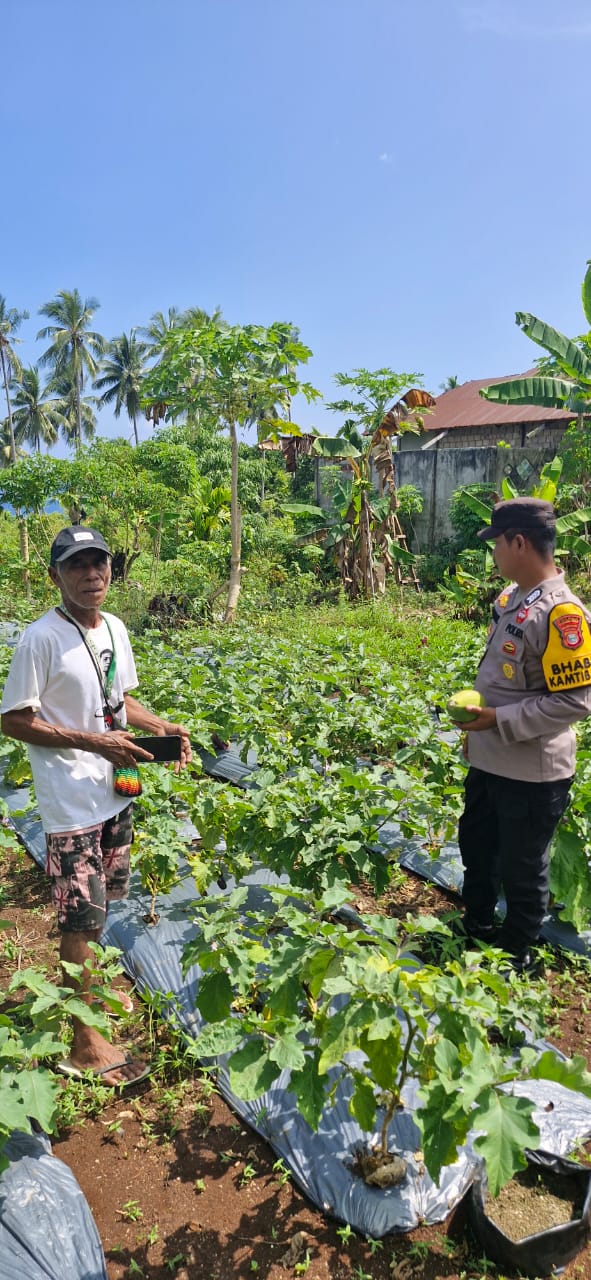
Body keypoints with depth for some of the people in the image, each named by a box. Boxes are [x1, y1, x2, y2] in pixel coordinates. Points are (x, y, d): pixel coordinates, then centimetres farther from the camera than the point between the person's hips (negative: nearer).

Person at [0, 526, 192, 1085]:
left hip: (115, 793, 7)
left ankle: (85, 986, 44)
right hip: (71, 803, -7)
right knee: (81, 920, 2)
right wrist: (93, 742, -23)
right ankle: (82, 1042, 19)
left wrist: (163, 727, -1)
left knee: (100, 906, 21)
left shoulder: (115, 629, 4)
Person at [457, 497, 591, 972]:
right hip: (488, 760, 9)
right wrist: (479, 723, 16)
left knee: (521, 869, 12)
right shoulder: (510, 597, 3)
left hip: (531, 773, -9)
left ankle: (517, 954, 35)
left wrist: (500, 720, -24)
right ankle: (476, 928, 47)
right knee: (476, 847, 25)